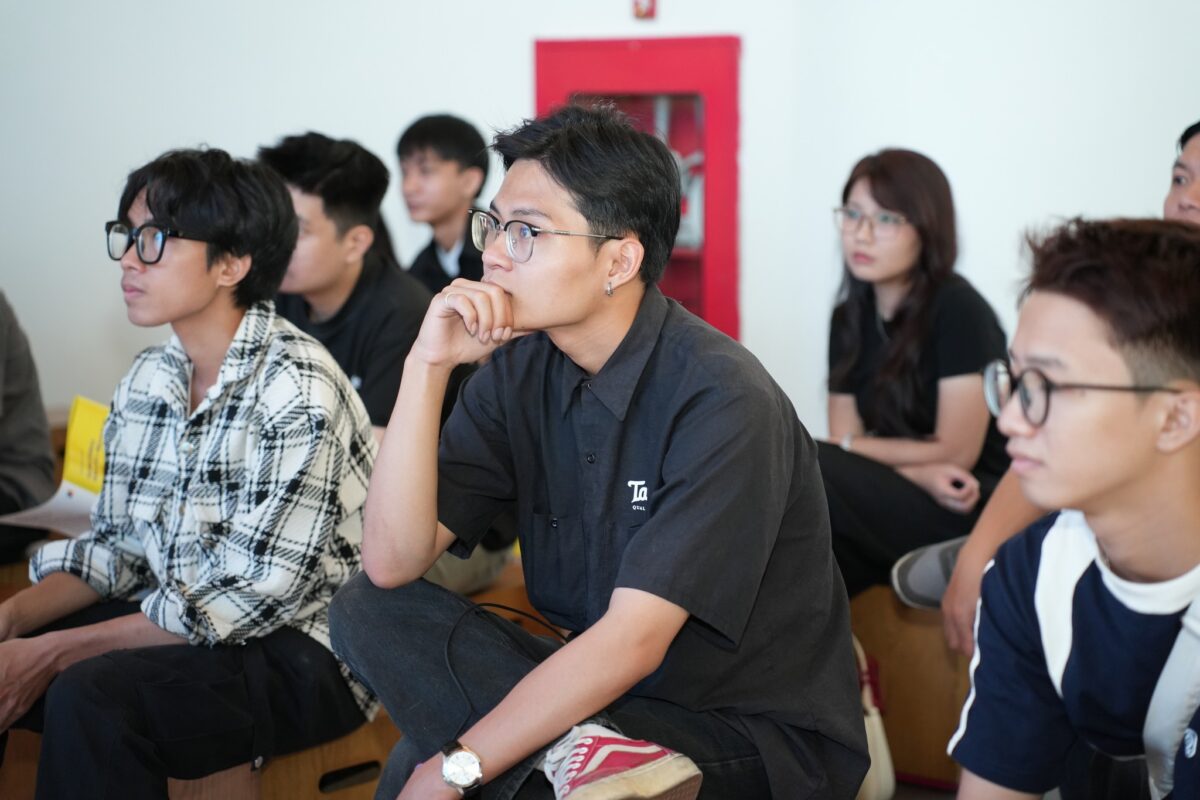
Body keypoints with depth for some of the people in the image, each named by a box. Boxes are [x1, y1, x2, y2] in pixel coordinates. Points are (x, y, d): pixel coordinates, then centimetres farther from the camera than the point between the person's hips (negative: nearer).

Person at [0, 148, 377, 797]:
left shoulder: (297, 391, -19)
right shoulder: (148, 381, 6)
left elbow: (254, 597, -21)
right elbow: (115, 546, 11)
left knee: (90, 694, -31)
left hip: (305, 651, -7)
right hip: (176, 622, 8)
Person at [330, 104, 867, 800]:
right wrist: (428, 367, -16)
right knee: (372, 610, -12)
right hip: (594, 694, 7)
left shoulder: (720, 401, -21)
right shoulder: (519, 369, 0)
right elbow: (393, 564, -7)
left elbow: (633, 641, -25)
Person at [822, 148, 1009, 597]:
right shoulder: (849, 317, 7)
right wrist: (920, 473, -16)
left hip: (973, 513, -5)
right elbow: (845, 439, 4)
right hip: (901, 503, 5)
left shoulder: (959, 311, -12)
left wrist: (850, 447, -2)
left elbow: (954, 452, -11)